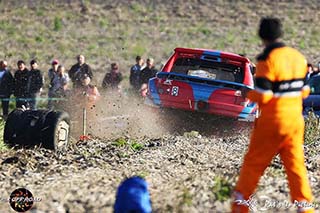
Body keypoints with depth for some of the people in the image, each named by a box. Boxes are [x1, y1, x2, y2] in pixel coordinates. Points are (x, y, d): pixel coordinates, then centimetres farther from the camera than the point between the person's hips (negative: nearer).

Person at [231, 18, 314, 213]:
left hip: (273, 122, -5)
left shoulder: (268, 60, -15)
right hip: (296, 120, 5)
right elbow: (305, 90, 11)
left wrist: (248, 94, 1)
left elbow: (263, 96, -18)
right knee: (296, 164, 9)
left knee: (253, 163, 7)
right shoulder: (299, 57, 5)